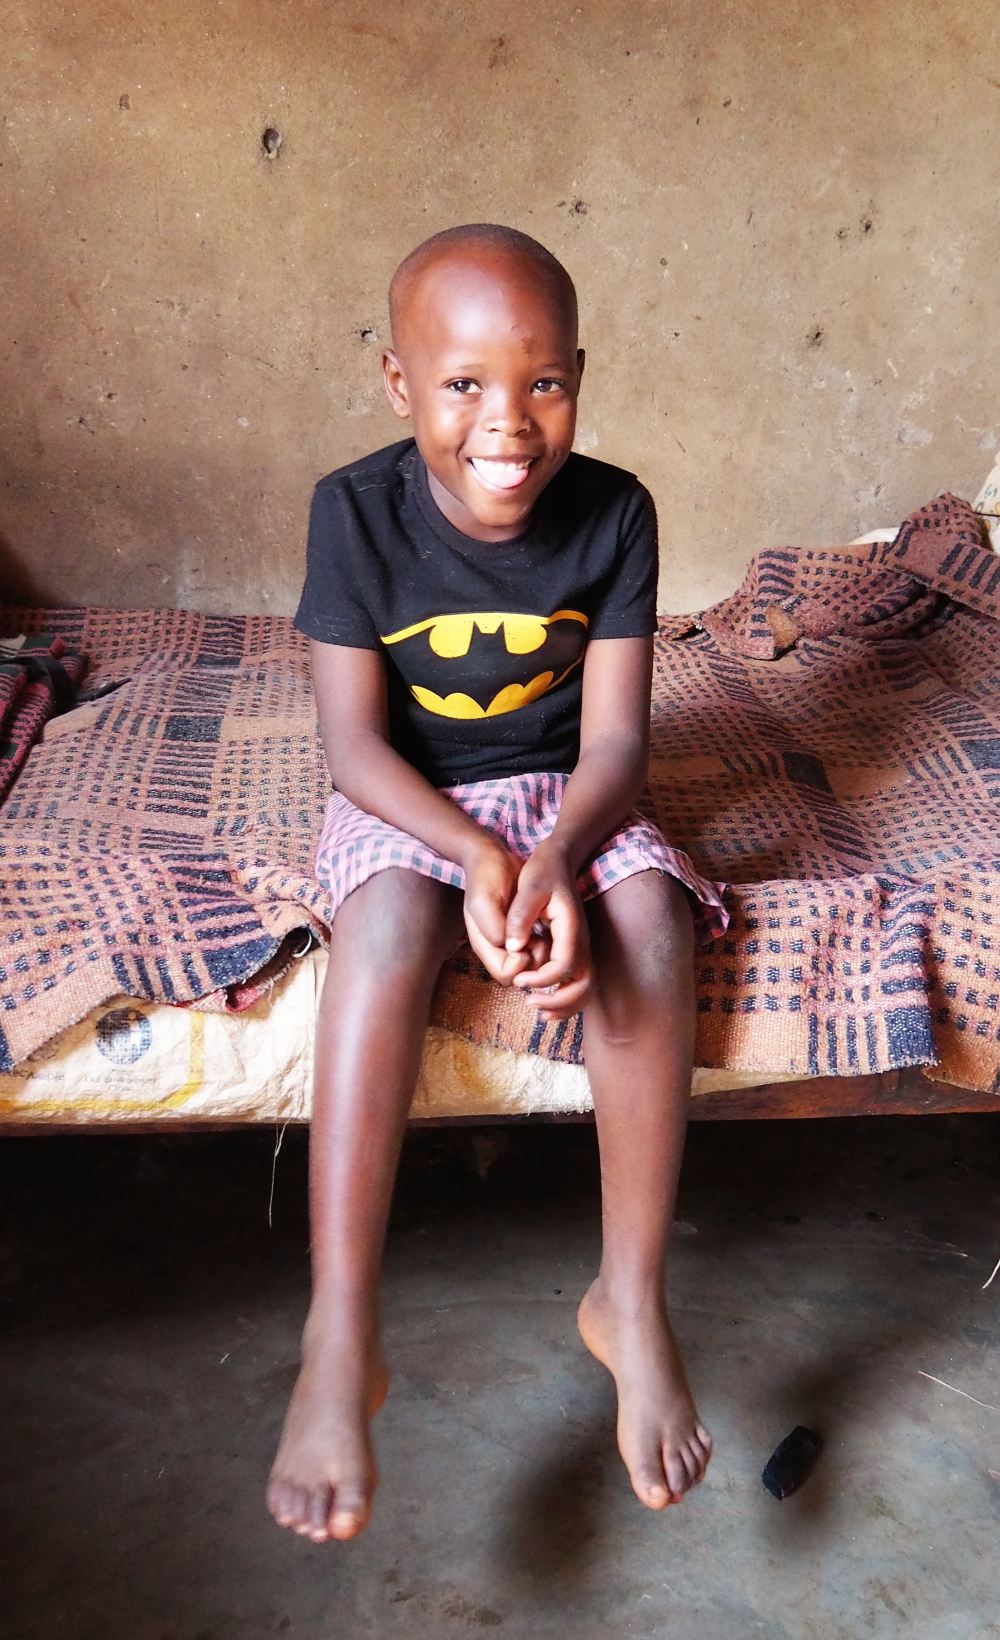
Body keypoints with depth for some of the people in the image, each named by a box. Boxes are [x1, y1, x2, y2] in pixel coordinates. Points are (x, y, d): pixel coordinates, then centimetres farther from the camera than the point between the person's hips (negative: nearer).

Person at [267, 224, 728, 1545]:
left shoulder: (613, 511, -11)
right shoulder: (356, 511, -14)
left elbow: (615, 736, -12)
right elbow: (354, 740, -15)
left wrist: (556, 860, -33)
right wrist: (476, 857, -31)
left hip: (565, 793, 2)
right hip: (405, 800, -1)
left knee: (649, 919, -29)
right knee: (387, 930, -33)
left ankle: (631, 1299, -15)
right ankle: (340, 1344, -29)